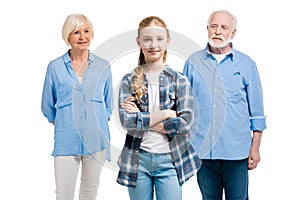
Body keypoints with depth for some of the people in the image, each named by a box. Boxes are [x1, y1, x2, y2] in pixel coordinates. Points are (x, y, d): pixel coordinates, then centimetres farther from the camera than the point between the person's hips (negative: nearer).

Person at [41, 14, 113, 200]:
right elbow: (47, 106, 13)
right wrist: (61, 124, 10)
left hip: (96, 141, 1)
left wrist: (98, 125, 12)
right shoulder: (55, 67, 2)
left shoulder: (103, 66, 5)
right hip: (66, 142, -1)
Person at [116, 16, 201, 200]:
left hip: (170, 160, 0)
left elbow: (186, 122, -10)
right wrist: (166, 113, -14)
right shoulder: (129, 80, 2)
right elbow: (126, 120, -10)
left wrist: (141, 119, -11)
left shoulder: (180, 80, 1)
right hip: (138, 159, 1)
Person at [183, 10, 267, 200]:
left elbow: (257, 111, 5)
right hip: (202, 149, 1)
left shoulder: (246, 64, 3)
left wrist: (255, 148, 1)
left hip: (236, 151, -1)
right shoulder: (194, 62, 5)